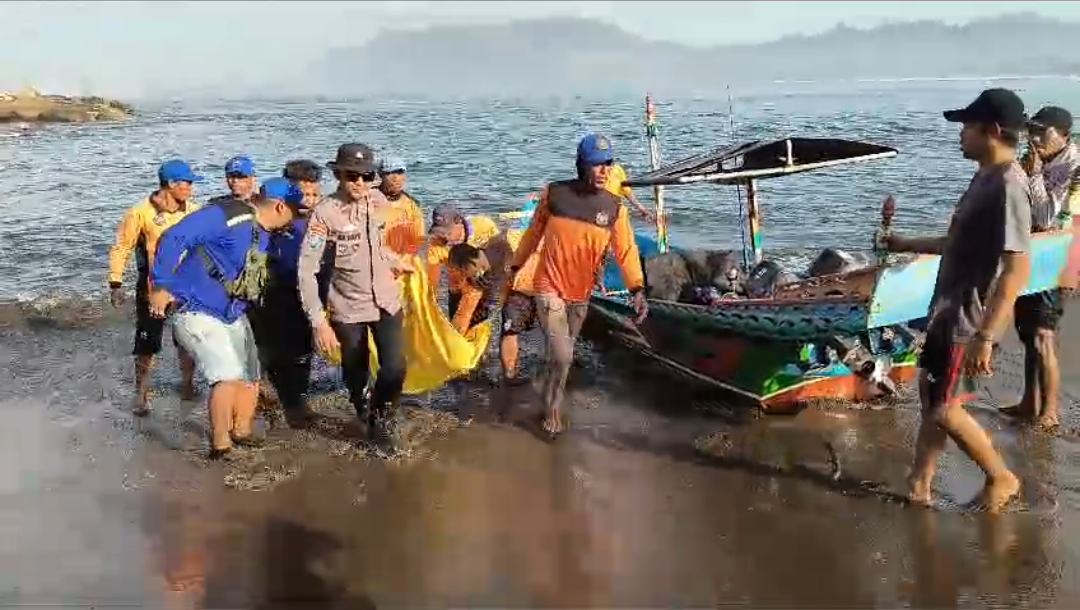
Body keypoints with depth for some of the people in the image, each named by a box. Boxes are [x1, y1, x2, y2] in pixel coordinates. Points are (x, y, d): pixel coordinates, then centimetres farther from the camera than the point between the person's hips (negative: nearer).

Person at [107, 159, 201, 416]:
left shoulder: (194, 211, -5)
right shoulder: (141, 212, -14)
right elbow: (121, 248, -7)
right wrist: (116, 284, -10)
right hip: (152, 289, -3)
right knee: (146, 344, 4)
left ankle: (188, 384, 32)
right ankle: (141, 394, 17)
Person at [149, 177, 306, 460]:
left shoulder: (263, 233, 6)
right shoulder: (228, 216, -23)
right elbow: (174, 239, -27)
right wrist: (161, 286, -27)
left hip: (233, 315, 9)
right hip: (197, 311, -9)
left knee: (250, 376, 16)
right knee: (229, 376, -20)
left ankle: (241, 431, 38)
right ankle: (220, 446, -6)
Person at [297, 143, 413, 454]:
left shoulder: (378, 200, -5)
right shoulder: (325, 211, -19)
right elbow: (307, 270, -20)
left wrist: (395, 262, 25)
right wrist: (319, 322, -24)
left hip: (386, 301, 3)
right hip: (348, 308, -3)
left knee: (394, 369, -8)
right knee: (356, 377, 10)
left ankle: (383, 417, 22)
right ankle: (367, 420, 41)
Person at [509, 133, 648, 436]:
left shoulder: (613, 207, -6)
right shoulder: (553, 193, -11)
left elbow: (626, 250, -9)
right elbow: (534, 232, 3)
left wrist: (637, 289, -21)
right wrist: (517, 265, 11)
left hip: (581, 294, 3)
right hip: (549, 288, -3)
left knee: (561, 354, 18)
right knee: (562, 357, -10)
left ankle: (550, 396, 43)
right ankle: (553, 409, 16)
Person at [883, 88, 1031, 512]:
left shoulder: (1008, 186, -22)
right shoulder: (986, 177, 10)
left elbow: (1017, 269, -28)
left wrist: (985, 337, -31)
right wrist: (907, 245, 26)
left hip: (970, 321, -10)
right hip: (949, 312, 10)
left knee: (944, 409, -2)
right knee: (931, 394, 14)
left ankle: (1001, 478, 19)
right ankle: (919, 485, 24)